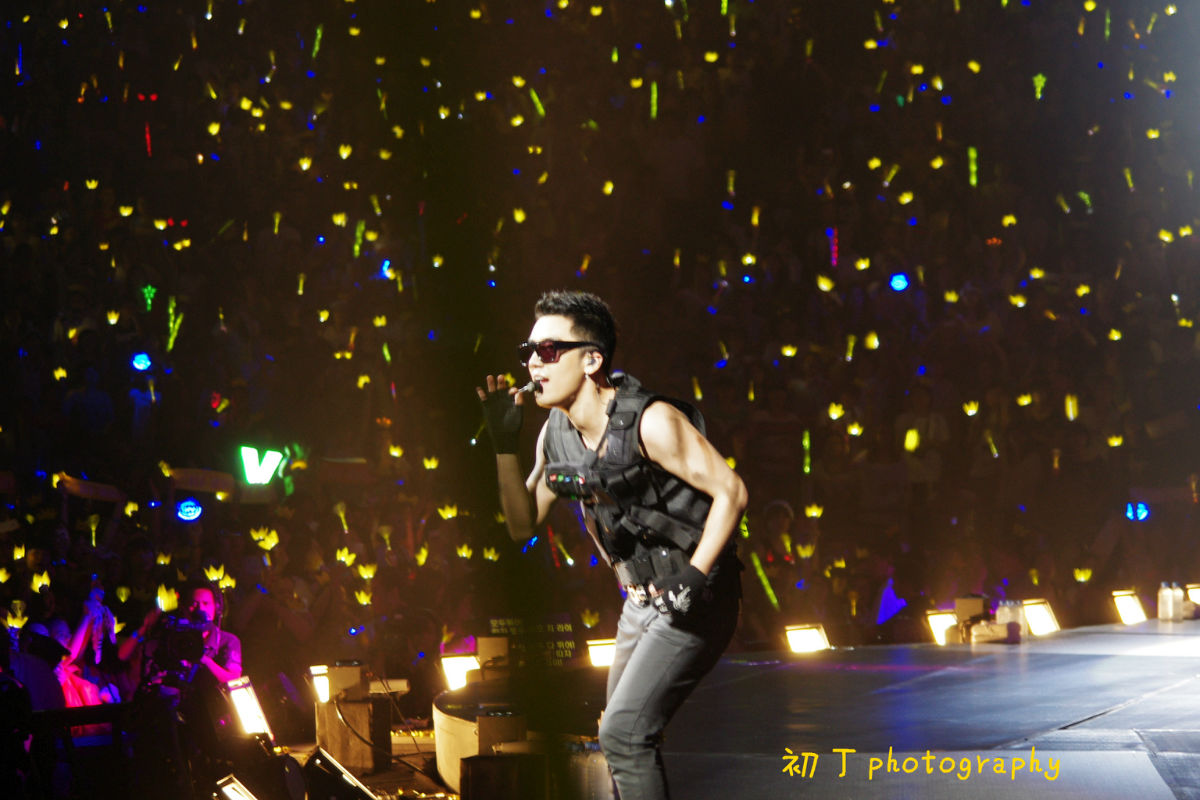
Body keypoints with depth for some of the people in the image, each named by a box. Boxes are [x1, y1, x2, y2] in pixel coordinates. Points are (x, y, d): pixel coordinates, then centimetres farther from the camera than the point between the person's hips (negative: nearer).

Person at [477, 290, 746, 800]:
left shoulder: (650, 422, -21)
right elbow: (523, 524, 6)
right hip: (641, 601, 9)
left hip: (692, 603, -8)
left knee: (623, 734, -17)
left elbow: (730, 491, -20)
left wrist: (693, 577, -25)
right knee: (623, 738, 16)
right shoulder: (556, 434, 2)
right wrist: (504, 444, -5)